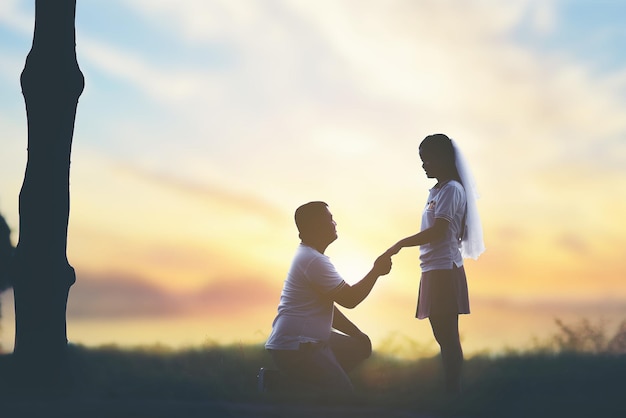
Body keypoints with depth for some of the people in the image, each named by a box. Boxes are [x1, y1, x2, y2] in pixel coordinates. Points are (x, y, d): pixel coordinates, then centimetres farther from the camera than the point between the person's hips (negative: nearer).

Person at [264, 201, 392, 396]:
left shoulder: (309, 256, 17)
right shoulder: (314, 260, -18)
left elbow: (328, 306, 22)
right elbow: (349, 299, -16)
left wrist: (357, 334, 16)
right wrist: (376, 271, -3)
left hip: (309, 341, 11)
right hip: (294, 347, -11)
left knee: (360, 347, 18)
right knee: (343, 393, -11)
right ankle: (282, 383, -6)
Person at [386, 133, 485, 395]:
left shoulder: (451, 189, -9)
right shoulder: (437, 191, 18)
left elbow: (438, 231, -18)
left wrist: (401, 244, -14)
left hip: (444, 270, -10)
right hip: (434, 270, 10)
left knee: (448, 336, -8)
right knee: (442, 336, 11)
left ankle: (454, 394, -5)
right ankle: (449, 393, 17)